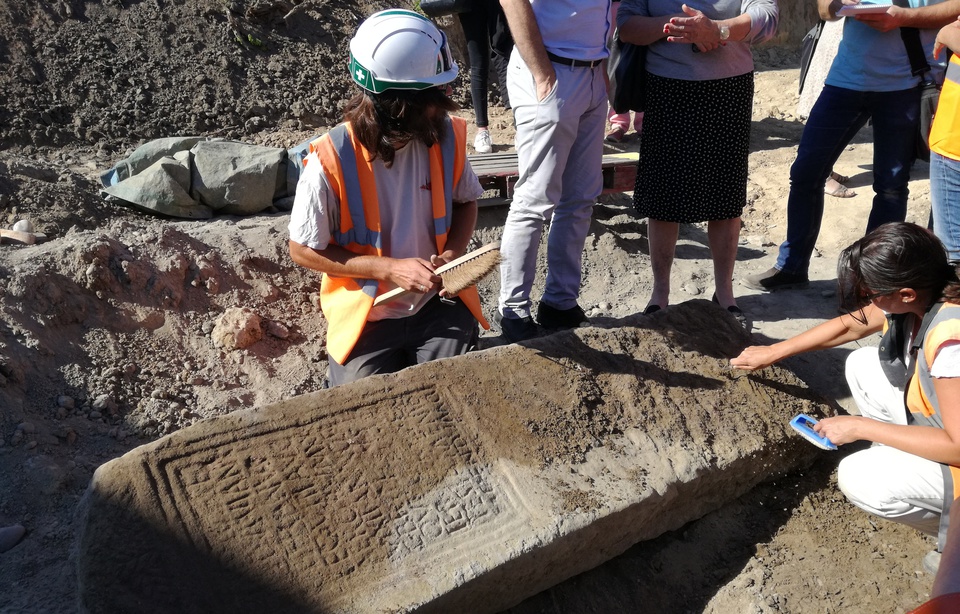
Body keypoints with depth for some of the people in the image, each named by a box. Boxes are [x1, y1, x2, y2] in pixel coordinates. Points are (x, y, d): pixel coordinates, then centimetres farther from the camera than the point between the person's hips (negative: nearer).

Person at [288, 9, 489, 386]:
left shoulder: (446, 136, -10)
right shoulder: (330, 162, -21)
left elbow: (466, 201, 9)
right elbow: (303, 251, -10)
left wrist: (454, 252, -12)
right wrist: (390, 269, -19)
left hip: (438, 305, 3)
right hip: (366, 317, -2)